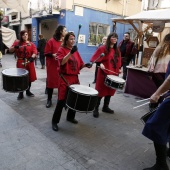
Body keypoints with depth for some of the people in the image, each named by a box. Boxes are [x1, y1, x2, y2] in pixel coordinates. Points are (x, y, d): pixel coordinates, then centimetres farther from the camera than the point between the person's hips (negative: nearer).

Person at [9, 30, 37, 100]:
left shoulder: (31, 44, 6)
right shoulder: (17, 42, 5)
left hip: (29, 63, 2)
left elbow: (35, 52, -7)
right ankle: (21, 93, 12)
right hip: (20, 63, -1)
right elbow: (10, 50, -2)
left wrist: (32, 57, -28)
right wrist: (15, 47, -23)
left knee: (29, 77, 8)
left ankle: (28, 91, 25)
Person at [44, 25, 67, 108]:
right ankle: (49, 100, 18)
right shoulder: (51, 41, -4)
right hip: (52, 65, -3)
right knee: (51, 82, 5)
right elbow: (46, 53, -5)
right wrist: (53, 55, -21)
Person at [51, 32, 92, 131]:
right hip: (65, 79, -6)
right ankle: (55, 121, 9)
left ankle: (70, 117, 34)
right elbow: (62, 62, -22)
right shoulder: (62, 50, -5)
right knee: (62, 100, -6)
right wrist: (70, 53, -31)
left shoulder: (76, 51, 14)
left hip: (75, 78, 7)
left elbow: (80, 65, 14)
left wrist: (85, 65, -7)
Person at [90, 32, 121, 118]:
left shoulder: (117, 50, 12)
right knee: (101, 91, -1)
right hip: (104, 73, -6)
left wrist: (119, 69, 4)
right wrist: (100, 64, -26)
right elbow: (95, 59, -11)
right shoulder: (102, 48, -7)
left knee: (110, 91, 13)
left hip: (113, 74, 7)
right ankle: (96, 109, 10)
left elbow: (118, 62, 18)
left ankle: (105, 107, 29)